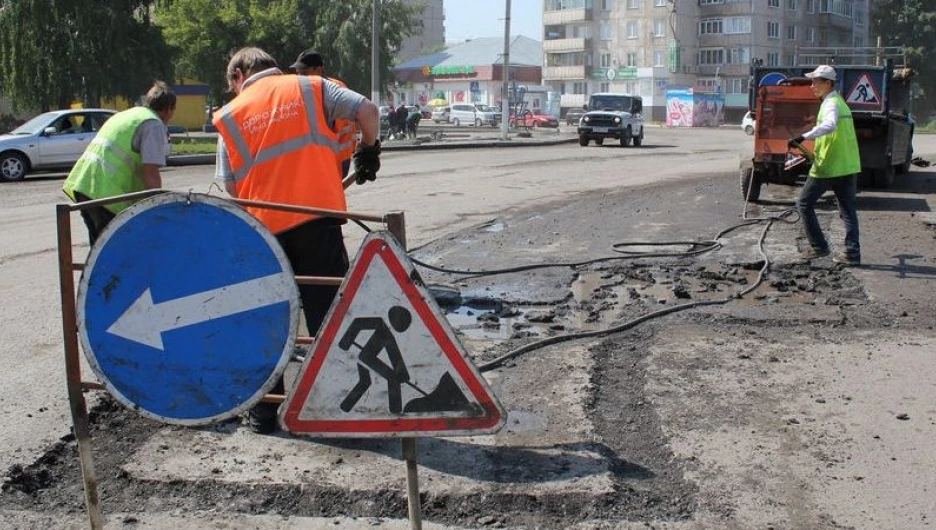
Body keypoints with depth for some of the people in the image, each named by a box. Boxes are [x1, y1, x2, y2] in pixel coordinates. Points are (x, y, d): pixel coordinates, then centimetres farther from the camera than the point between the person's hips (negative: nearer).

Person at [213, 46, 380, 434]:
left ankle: (263, 412, 22)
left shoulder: (230, 115, 12)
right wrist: (368, 150, 16)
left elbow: (230, 187, 8)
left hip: (264, 230, 1)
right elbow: (366, 110, -1)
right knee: (327, 316, 4)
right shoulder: (309, 88, 10)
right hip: (318, 219, -1)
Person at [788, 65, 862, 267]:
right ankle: (852, 253, 6)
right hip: (848, 165, 9)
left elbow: (829, 126, -35)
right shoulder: (839, 101, 17)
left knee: (804, 204, 6)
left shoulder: (831, 103, -14)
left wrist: (803, 137, -39)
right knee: (848, 210, 9)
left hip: (827, 166, -9)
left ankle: (819, 246, 6)